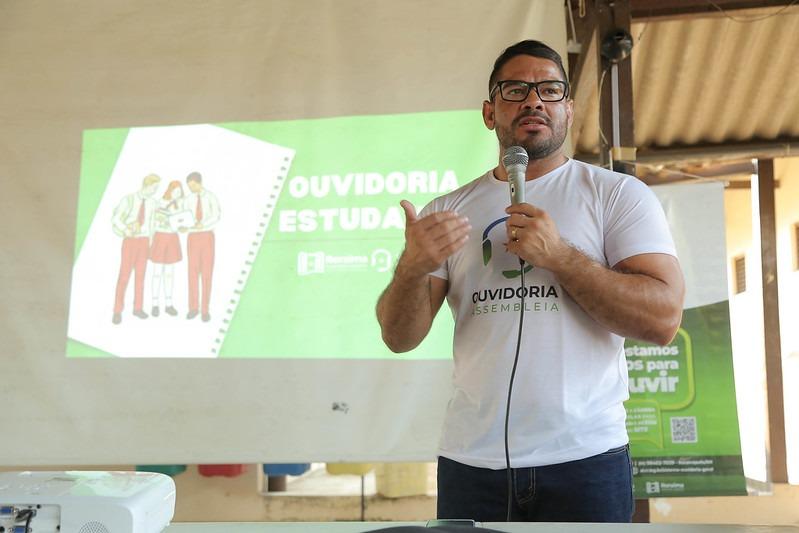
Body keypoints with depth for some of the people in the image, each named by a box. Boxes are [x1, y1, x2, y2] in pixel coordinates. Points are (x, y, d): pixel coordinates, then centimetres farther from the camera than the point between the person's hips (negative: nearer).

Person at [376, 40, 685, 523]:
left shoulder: (618, 194, 2)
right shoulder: (448, 210, 9)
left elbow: (663, 319, -8)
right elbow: (400, 337, 2)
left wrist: (558, 255, -16)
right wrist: (413, 267, -18)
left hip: (585, 458, -1)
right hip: (471, 461, 2)